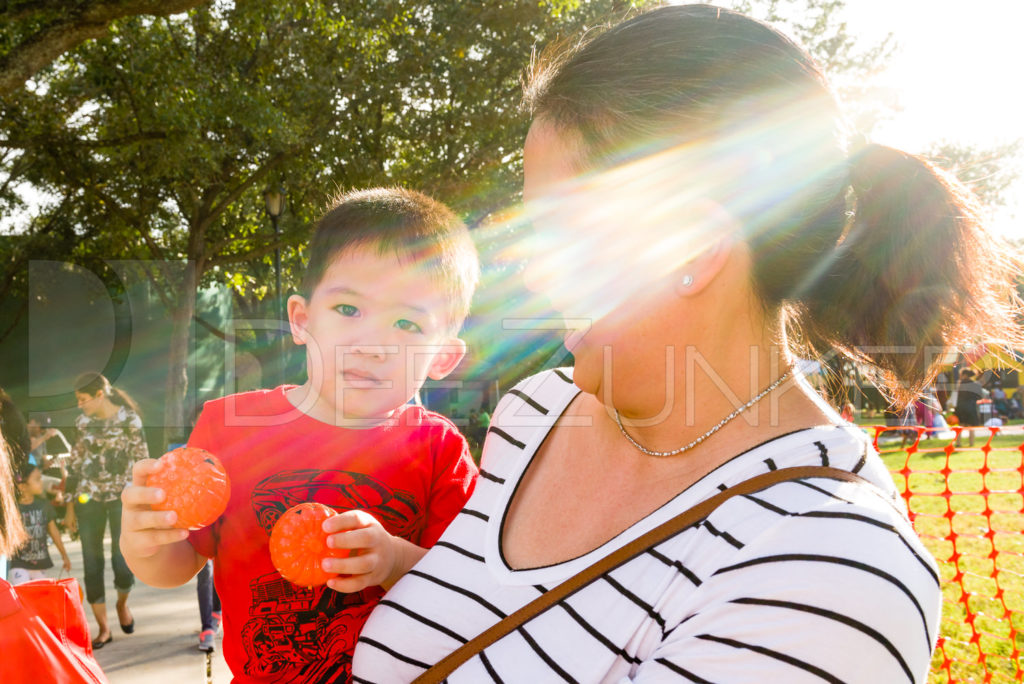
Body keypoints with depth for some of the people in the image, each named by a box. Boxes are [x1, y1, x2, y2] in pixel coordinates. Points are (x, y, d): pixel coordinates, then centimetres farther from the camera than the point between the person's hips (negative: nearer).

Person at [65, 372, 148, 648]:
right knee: (92, 566, 4)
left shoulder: (129, 419, -6)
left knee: (124, 566, -9)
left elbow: (143, 463, -4)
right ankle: (103, 628, 17)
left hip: (122, 496, -4)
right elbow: (74, 465, 11)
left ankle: (122, 603, 25)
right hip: (89, 499, 4)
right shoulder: (83, 422, 6)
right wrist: (70, 508, 11)